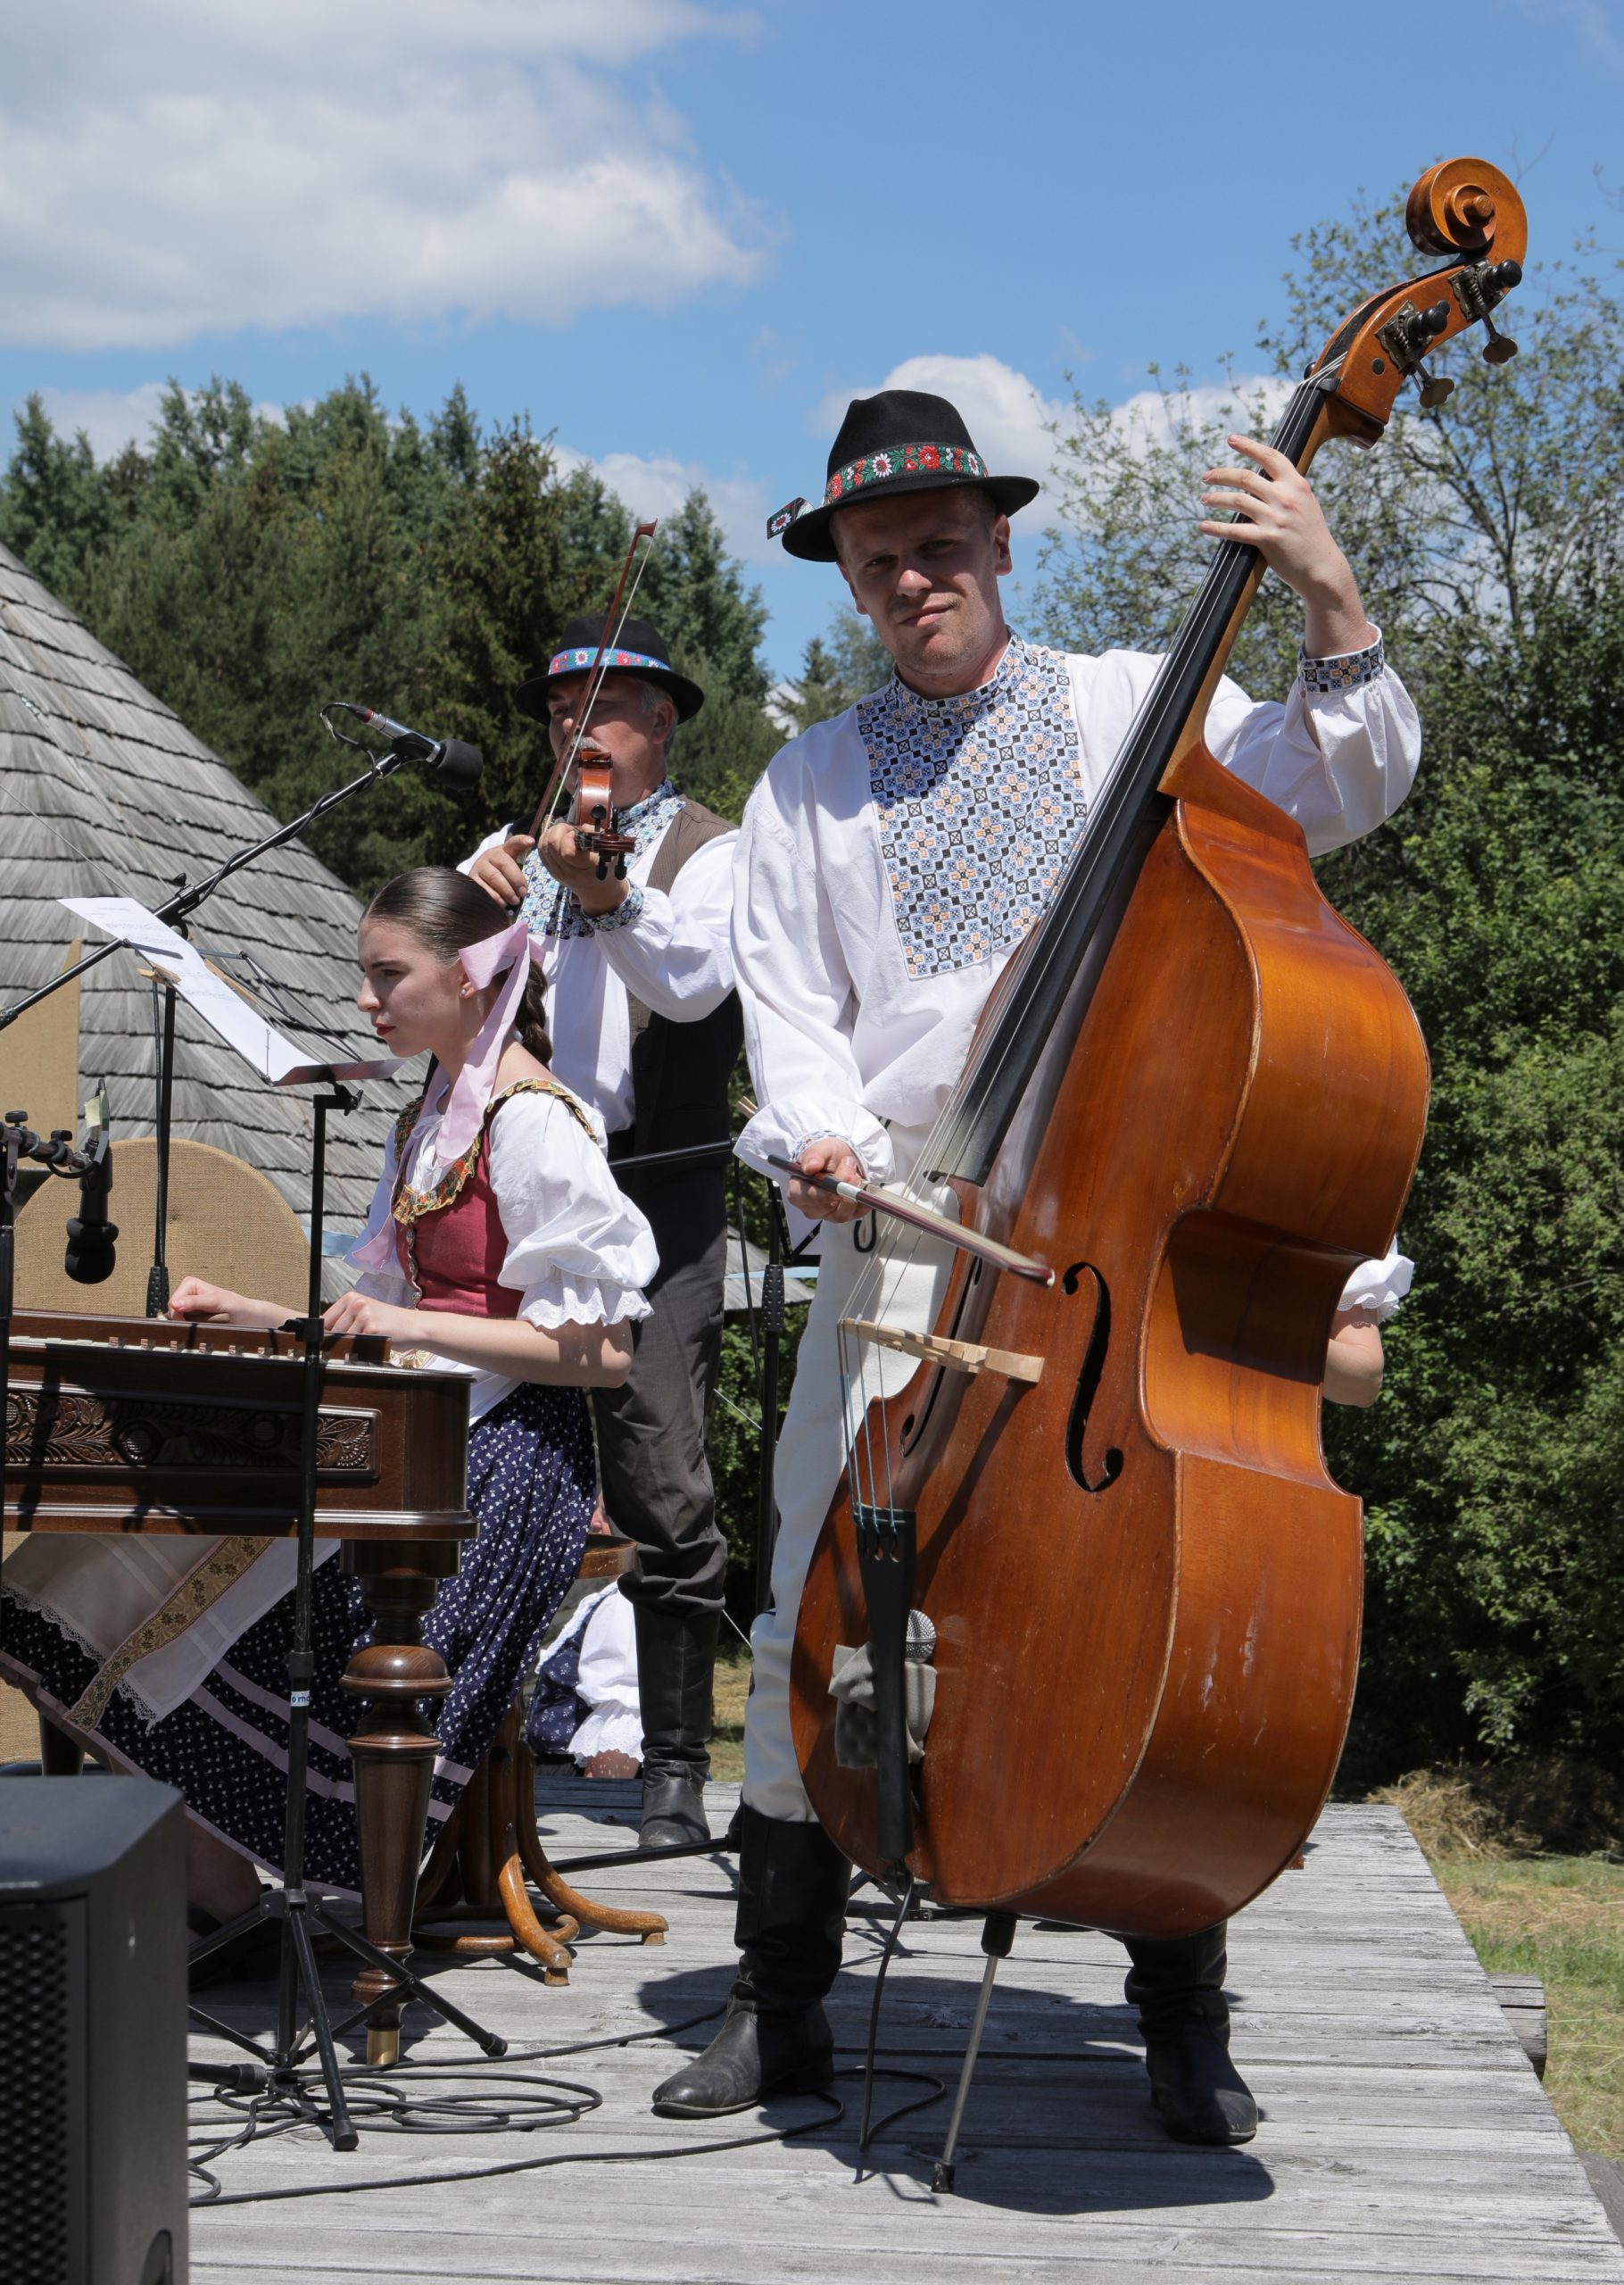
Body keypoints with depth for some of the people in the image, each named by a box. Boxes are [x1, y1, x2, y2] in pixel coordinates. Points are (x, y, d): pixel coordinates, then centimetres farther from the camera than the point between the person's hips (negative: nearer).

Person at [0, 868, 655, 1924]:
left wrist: (412, 1325, -19)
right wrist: (254, 1314, 9)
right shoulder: (432, 1115, 19)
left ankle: (223, 1900, -6)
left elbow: (602, 1350, -15)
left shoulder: (534, 1122, -11)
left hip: (502, 1460, -9)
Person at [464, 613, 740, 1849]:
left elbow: (696, 981, -15)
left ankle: (676, 1768, -3)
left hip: (654, 1194, -5)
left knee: (664, 1492, -9)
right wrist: (475, 894, -9)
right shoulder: (520, 843, 19)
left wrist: (607, 896, -33)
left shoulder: (710, 848, 4)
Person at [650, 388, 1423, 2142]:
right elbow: (789, 1012, 10)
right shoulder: (811, 785, 16)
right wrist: (828, 1138, -10)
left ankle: (1182, 2018, 11)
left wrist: (1333, 612, -13)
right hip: (908, 1236, 2)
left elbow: (1348, 791, 2)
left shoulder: (1134, 708, 11)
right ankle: (782, 2001, 13)